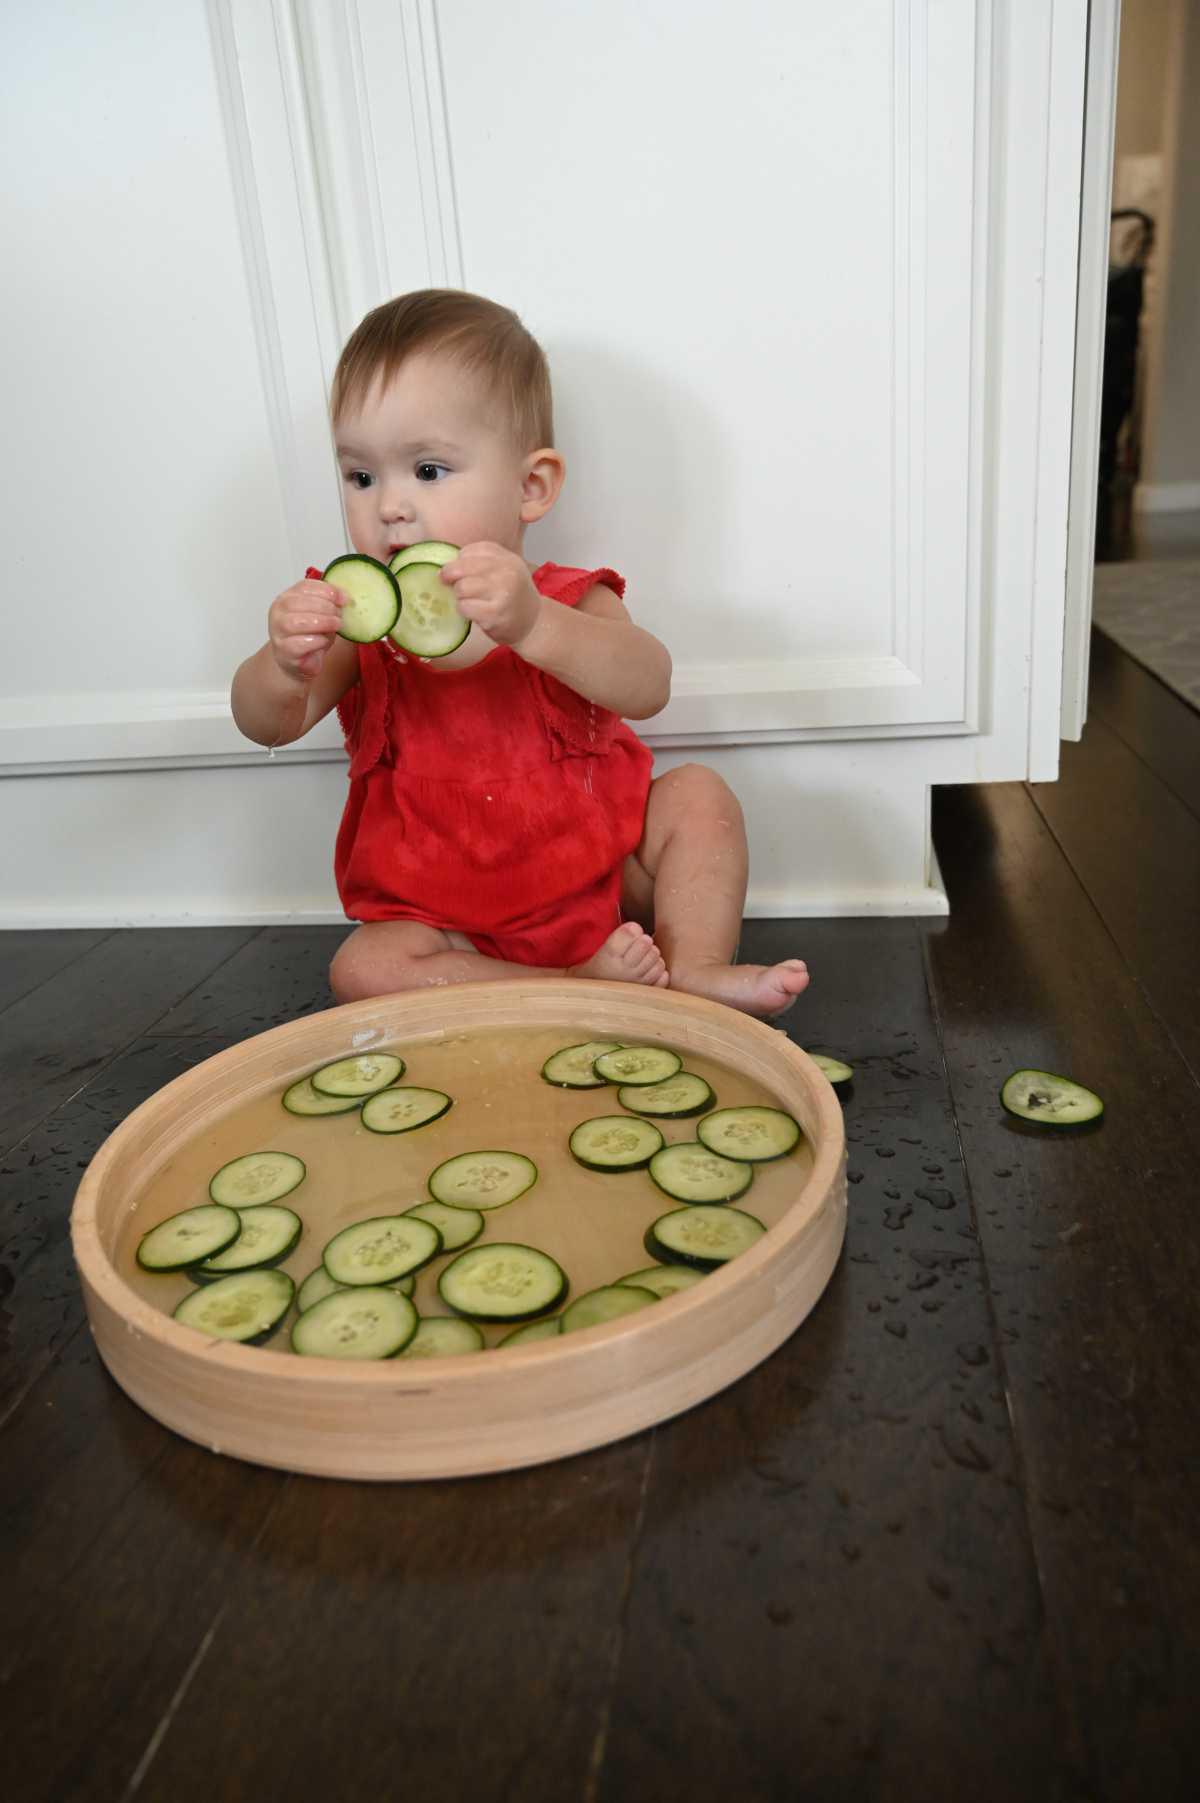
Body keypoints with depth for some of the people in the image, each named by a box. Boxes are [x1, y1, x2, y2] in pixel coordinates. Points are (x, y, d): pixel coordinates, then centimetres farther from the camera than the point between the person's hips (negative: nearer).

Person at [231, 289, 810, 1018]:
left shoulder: (568, 603, -11)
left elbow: (647, 689, -32)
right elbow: (269, 727, -16)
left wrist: (530, 624, -51)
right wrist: (285, 666, -41)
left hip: (601, 880, 0)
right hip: (453, 921, 1)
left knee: (697, 794, -17)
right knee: (362, 968, -25)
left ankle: (693, 973, -19)